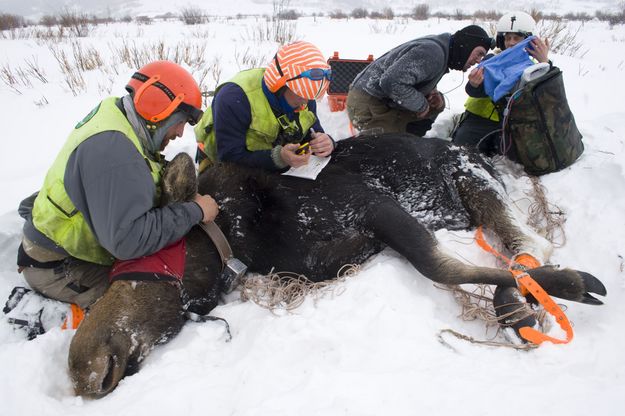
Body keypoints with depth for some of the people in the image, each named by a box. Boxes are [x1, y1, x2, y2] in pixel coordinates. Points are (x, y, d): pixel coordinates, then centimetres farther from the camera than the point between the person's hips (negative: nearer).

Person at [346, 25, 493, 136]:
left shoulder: (441, 48, 10)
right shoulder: (433, 52, -22)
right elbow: (392, 82, -31)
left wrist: (432, 94, 0)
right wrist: (421, 104, -17)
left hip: (383, 100, 10)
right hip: (367, 103, -10)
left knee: (436, 106, 12)